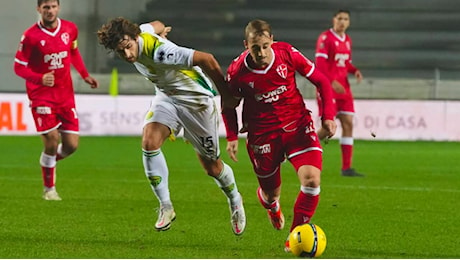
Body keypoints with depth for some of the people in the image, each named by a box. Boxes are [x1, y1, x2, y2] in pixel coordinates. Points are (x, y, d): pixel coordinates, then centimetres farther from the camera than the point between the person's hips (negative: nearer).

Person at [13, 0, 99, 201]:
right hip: (41, 96, -4)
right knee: (52, 142, -12)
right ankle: (49, 189, 8)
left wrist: (85, 75, 9)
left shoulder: (70, 29, 0)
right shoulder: (30, 36, -13)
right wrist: (40, 78, -27)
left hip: (66, 95, 4)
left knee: (71, 145, -1)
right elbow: (19, 67, -10)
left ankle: (48, 162, 32)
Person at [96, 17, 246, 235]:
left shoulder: (158, 53, -37)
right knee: (149, 142, -19)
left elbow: (206, 59, -35)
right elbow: (156, 25, 10)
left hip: (196, 100, -7)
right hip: (167, 97, 7)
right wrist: (161, 29, 34)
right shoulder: (142, 31, -14)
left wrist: (225, 93, -23)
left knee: (212, 166, 5)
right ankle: (165, 206, -7)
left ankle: (235, 201, 38)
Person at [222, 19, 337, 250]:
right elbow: (229, 104, 5)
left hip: (297, 126, 0)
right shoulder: (237, 71, -15)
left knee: (312, 179, -20)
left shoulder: (287, 54, -15)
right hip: (263, 134, 0)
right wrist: (232, 137, -5)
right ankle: (272, 206, 52)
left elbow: (321, 81, -1)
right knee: (271, 192, 9)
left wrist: (328, 116, -8)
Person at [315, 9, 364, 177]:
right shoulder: (325, 38, -9)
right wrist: (332, 82, -24)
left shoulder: (347, 40, 14)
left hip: (343, 88, 7)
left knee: (348, 124, 0)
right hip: (328, 87, -7)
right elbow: (320, 63, -16)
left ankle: (346, 168, 0)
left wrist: (355, 71, 1)